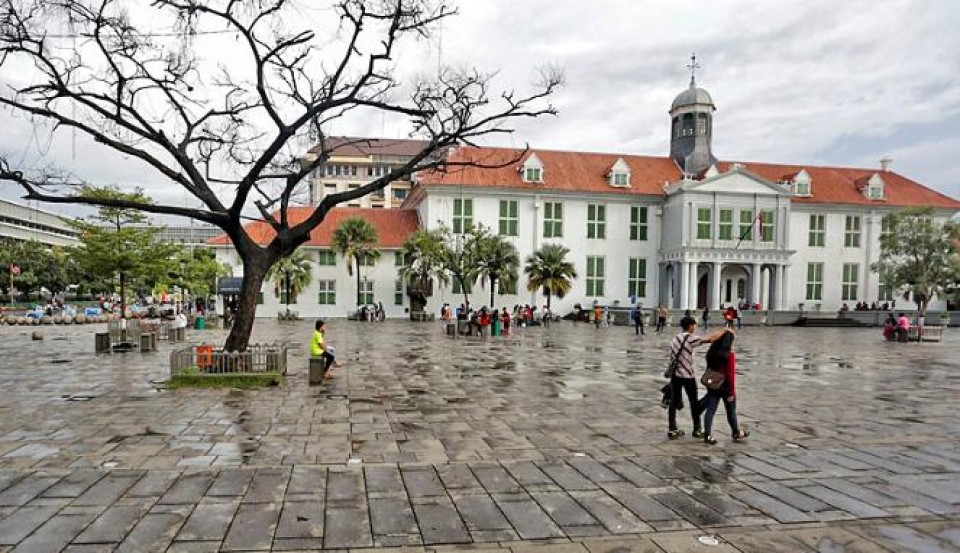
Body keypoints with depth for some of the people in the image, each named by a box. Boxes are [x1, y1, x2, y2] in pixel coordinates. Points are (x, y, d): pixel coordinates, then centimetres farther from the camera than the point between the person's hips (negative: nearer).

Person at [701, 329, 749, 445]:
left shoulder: (711, 353, 1)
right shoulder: (730, 355, -17)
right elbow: (731, 375, -18)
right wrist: (732, 392, -13)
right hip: (726, 387, -5)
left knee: (710, 410, 5)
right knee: (731, 411, 14)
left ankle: (708, 435, 3)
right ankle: (736, 433, 32)